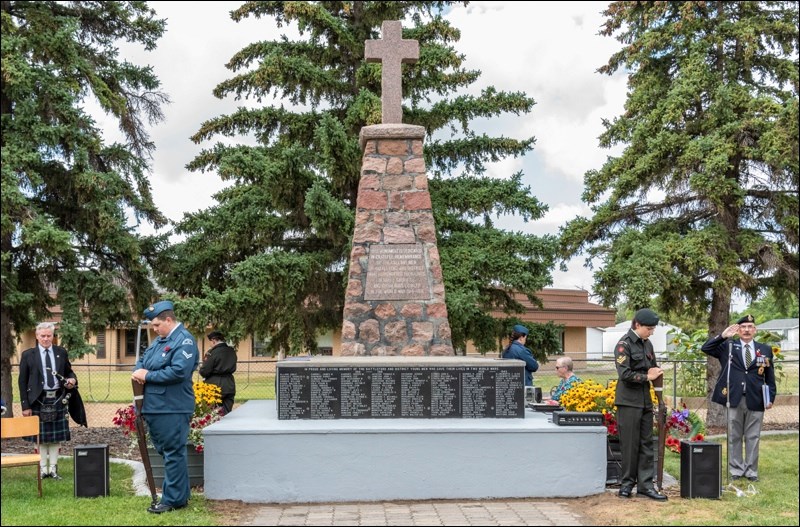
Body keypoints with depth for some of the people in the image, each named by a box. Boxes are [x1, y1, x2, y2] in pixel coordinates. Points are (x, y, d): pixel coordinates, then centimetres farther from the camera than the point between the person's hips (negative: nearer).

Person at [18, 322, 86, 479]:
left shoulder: (61, 353, 7)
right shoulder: (28, 355, 0)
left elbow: (68, 371, 17)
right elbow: (22, 382, 0)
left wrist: (72, 379, -8)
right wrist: (25, 405, -5)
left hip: (58, 400, 2)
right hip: (38, 401, -2)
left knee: (56, 437, 6)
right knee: (41, 437, 4)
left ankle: (53, 469, 15)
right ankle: (43, 469, 14)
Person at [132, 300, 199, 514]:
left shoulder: (184, 341, -13)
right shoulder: (160, 340, 17)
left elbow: (179, 371, -24)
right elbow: (142, 360, 22)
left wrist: (148, 376, -16)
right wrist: (138, 371, -3)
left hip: (172, 409, -10)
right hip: (154, 407, 10)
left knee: (173, 454, -3)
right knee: (166, 453, 16)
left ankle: (173, 500, 2)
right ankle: (181, 494, 25)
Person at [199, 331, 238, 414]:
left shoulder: (213, 353, -13)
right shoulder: (232, 352, 6)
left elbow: (204, 372, -13)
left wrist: (201, 367, 10)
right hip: (230, 386, 6)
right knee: (227, 414, 9)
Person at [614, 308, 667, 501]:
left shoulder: (647, 344, 12)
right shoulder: (624, 344, -11)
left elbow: (653, 368, 23)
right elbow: (624, 373, -19)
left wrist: (656, 372, 2)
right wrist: (647, 376, -12)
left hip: (645, 400, 7)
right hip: (628, 401, -7)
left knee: (646, 444, 7)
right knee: (630, 445, -1)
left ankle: (645, 484, 11)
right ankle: (627, 483, 10)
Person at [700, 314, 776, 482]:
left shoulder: (765, 350, 8)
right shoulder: (728, 346, 5)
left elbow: (770, 377, 9)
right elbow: (706, 348, -5)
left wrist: (771, 397, 1)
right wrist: (722, 336, -13)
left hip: (755, 400, 1)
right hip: (734, 399, 0)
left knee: (753, 437, 6)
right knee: (734, 437, 7)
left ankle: (751, 470, 15)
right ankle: (736, 469, 16)